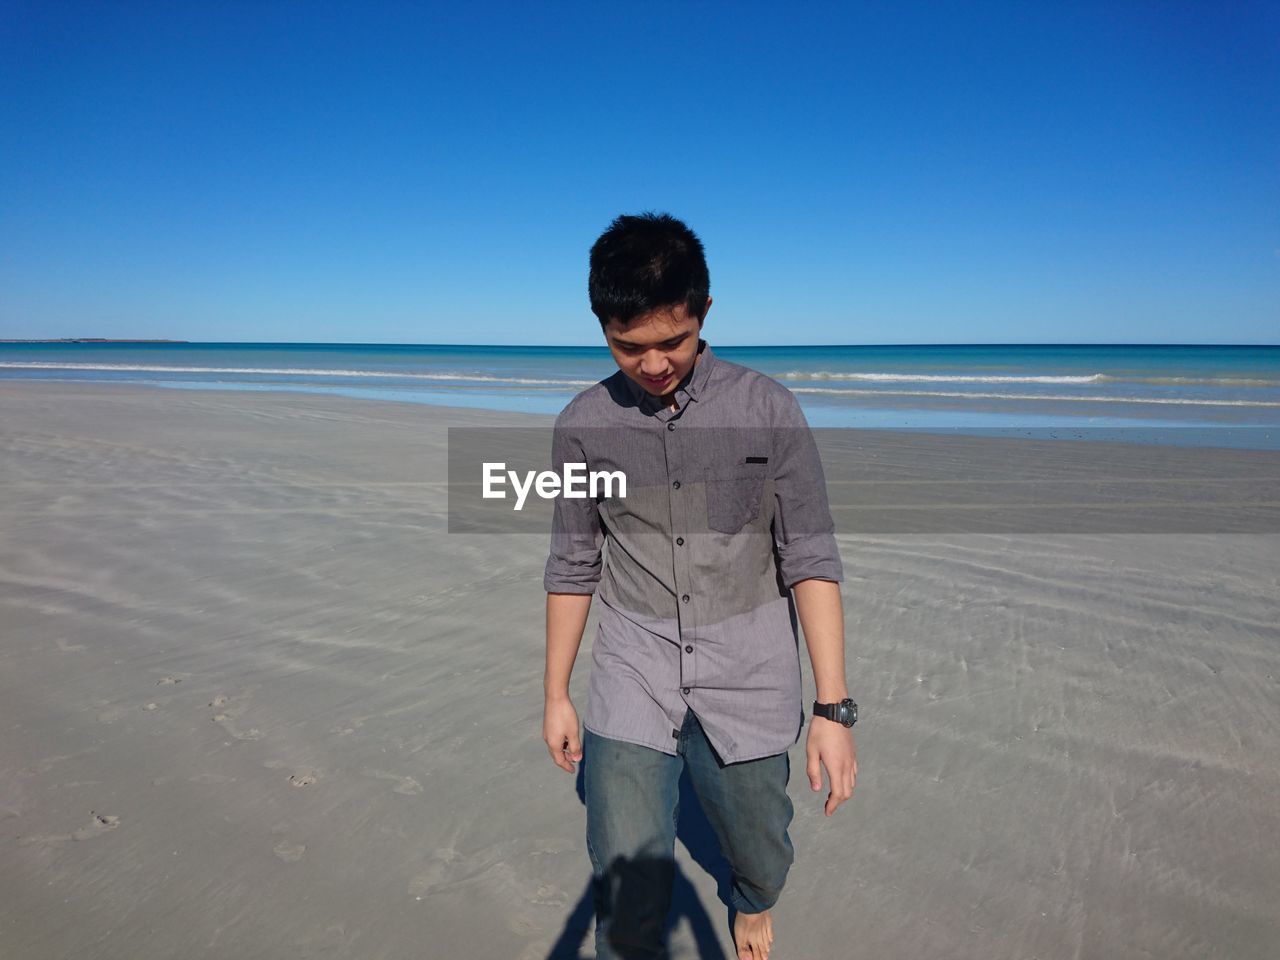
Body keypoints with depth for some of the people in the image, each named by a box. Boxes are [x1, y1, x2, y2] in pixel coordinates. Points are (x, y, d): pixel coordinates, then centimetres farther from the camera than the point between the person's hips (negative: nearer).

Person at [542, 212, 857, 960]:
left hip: (750, 682, 0)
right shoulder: (583, 425, -2)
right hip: (633, 680, 1)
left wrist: (834, 708, -11)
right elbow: (575, 564, 7)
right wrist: (556, 694, 11)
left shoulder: (768, 409, -7)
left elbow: (811, 558, -6)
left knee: (760, 854, 18)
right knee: (627, 886, -4)